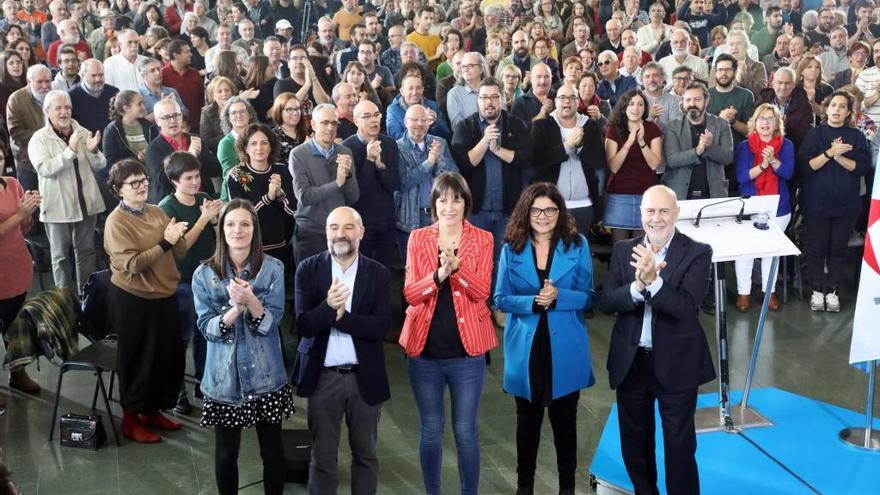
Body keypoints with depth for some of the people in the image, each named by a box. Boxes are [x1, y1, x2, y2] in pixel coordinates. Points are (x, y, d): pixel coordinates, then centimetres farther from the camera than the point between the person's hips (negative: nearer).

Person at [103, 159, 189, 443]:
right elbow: (132, 264, -22)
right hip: (133, 300, -7)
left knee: (169, 357, 15)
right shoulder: (116, 222, -14)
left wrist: (176, 238, -18)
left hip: (165, 295, 7)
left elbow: (180, 253, 3)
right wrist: (164, 242, -26)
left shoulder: (157, 212, 5)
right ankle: (131, 419, 22)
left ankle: (152, 410, 33)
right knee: (137, 359, 6)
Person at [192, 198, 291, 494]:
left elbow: (271, 323, -10)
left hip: (266, 375, 0)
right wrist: (235, 308, -26)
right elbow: (206, 328, -9)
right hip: (224, 377, 1)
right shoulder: (204, 274, -3)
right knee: (226, 453, 12)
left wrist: (250, 300, -28)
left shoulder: (273, 269, -5)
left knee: (272, 450, 11)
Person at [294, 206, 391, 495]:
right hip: (323, 377, -1)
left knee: (365, 455, 17)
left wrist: (341, 315, -19)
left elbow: (381, 325, -12)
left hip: (365, 377, 1)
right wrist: (328, 307, -28)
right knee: (322, 459, 11)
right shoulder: (308, 270, -3)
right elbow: (303, 326, -11)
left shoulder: (378, 273, -2)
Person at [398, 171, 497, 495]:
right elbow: (410, 294, -6)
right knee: (430, 429, 12)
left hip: (467, 350, -1)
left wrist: (456, 266, -26)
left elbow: (482, 292, -10)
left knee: (465, 431, 6)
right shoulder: (417, 238, 3)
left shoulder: (482, 240, 1)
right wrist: (439, 275, -23)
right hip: (424, 349, 1)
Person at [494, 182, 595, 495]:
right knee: (528, 419, 15)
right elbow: (501, 299, -2)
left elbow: (588, 296, -3)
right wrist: (533, 301, -19)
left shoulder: (577, 245, -2)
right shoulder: (512, 247, 0)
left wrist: (558, 297, -21)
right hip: (526, 347, 1)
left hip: (565, 348, -1)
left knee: (564, 420, 10)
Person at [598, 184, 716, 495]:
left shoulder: (697, 253, -10)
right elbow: (606, 303, -8)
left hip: (676, 364, -4)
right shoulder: (624, 250, 1)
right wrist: (637, 286, -26)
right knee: (634, 443, 18)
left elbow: (686, 307, -21)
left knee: (679, 445, 8)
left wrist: (653, 280, -36)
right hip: (630, 362, 4)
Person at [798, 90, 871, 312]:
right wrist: (829, 152, -22)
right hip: (817, 201, -1)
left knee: (838, 247, 5)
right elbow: (806, 166, -9)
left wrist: (839, 157, -18)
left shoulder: (856, 136, 4)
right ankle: (817, 290, 14)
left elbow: (861, 167, -5)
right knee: (816, 246, 3)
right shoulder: (814, 134, 1)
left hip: (845, 202, 1)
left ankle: (832, 290, 15)